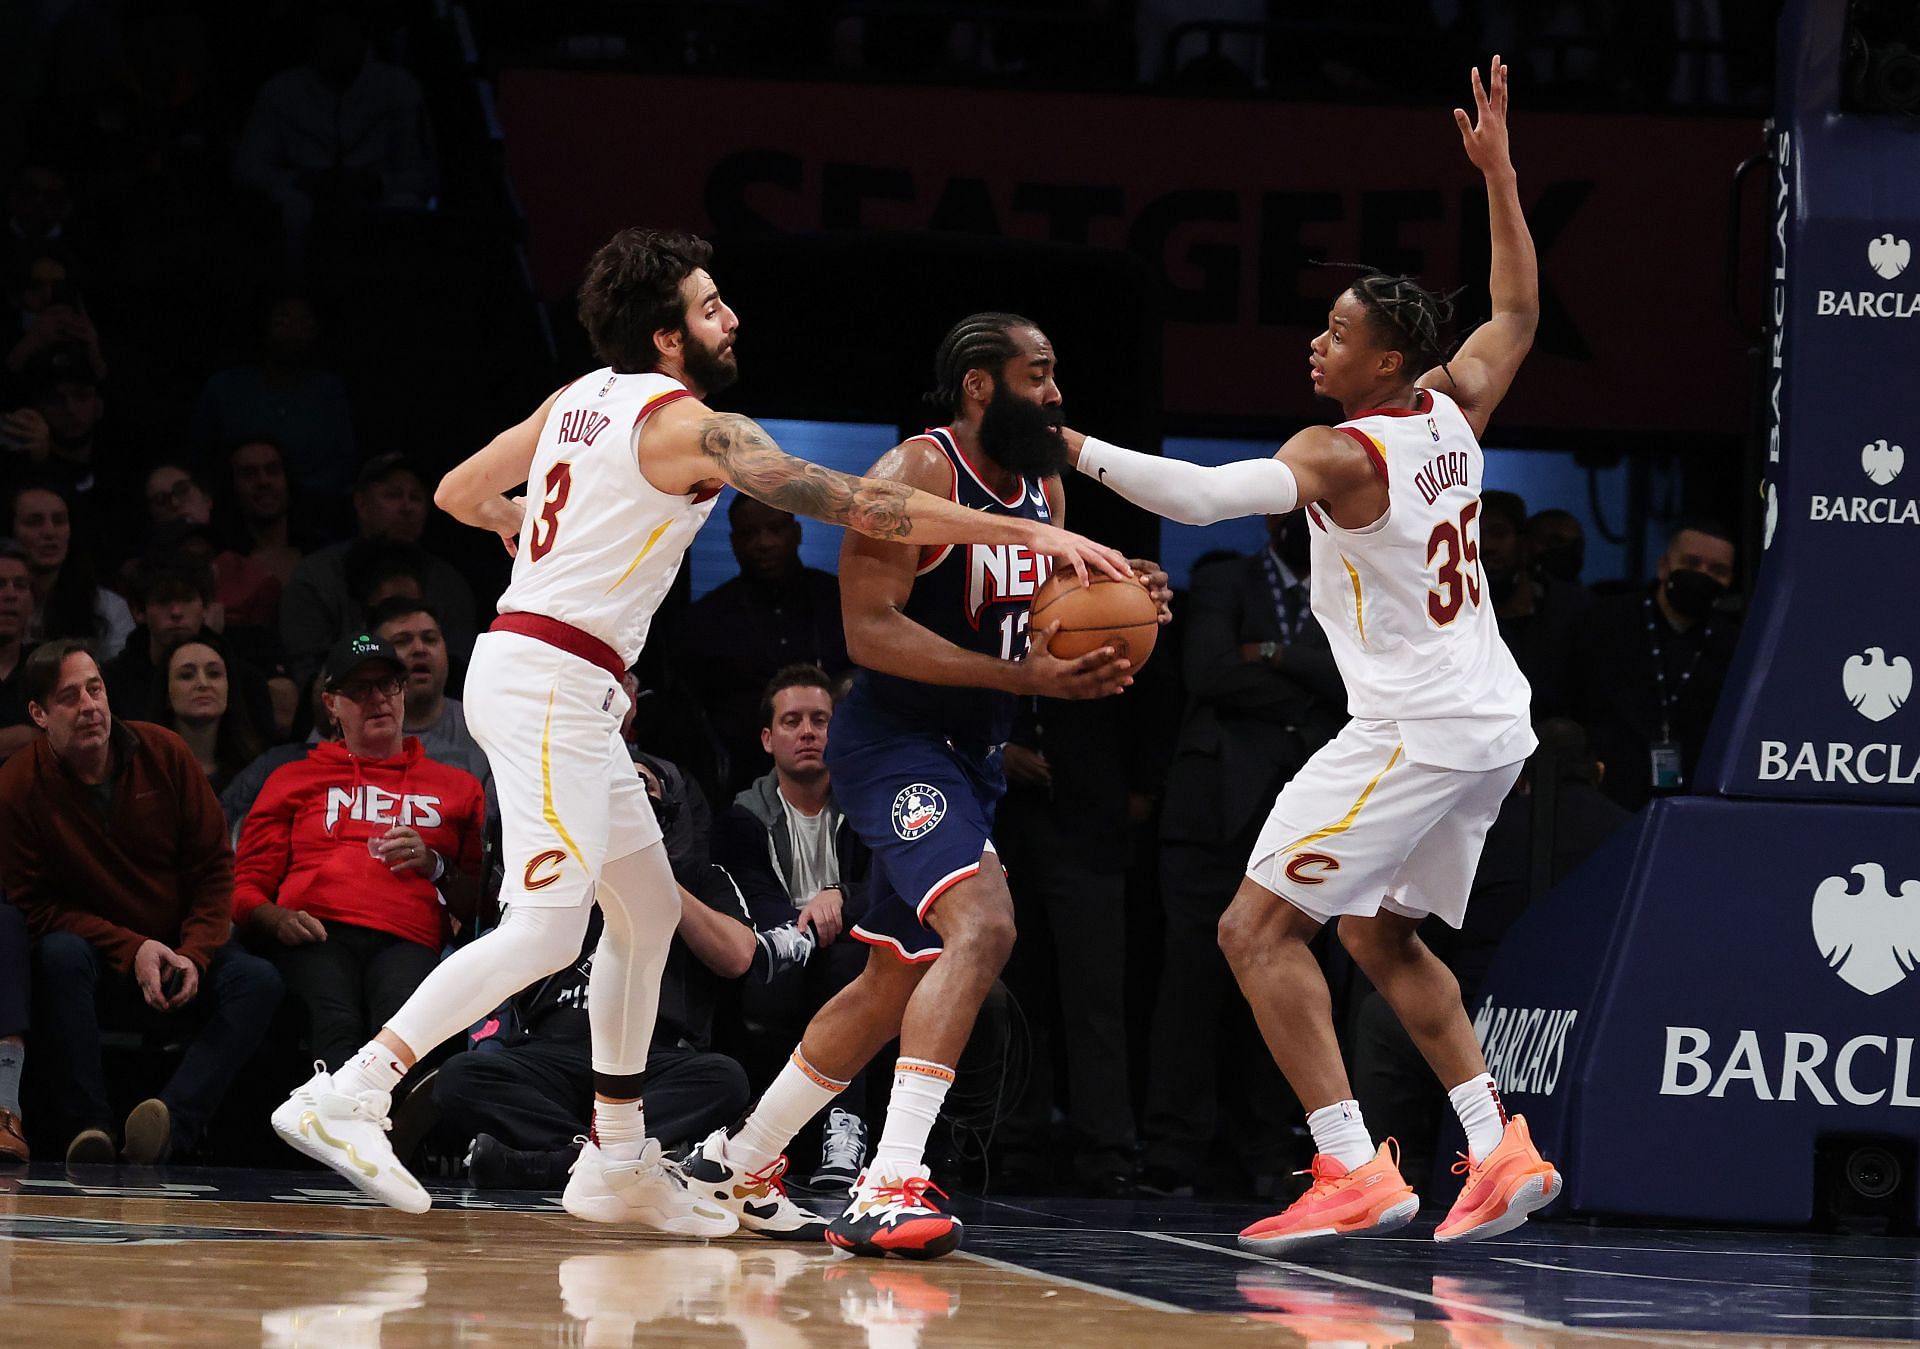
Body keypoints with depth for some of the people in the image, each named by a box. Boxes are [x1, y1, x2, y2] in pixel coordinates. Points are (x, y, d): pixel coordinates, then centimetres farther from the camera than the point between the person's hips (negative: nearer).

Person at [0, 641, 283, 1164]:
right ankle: (88, 1129, -38)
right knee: (60, 955, -36)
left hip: (182, 951, 2)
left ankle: (171, 1126, -45)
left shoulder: (163, 753, -2)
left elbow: (214, 866, 1)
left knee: (259, 981, -27)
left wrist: (195, 955, -14)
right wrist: (131, 950, -20)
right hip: (96, 963, -2)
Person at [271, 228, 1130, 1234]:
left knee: (648, 911, 16)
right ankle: (346, 1096, -21)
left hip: (553, 686, 10)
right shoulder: (688, 424, -13)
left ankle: (618, 1161, 19)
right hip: (550, 684, -10)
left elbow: (458, 493, 22)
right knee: (545, 926, -16)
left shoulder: (582, 398, 12)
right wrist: (1029, 534, -16)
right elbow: (859, 505, -17)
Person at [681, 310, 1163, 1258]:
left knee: (897, 981, 16)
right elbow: (871, 631, -24)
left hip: (970, 754, 9)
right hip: (894, 742, -9)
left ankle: (736, 1165, 33)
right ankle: (890, 1185, -34)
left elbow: (1053, 624, 22)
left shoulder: (1045, 489, 10)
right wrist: (1022, 675, -29)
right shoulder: (915, 476, -16)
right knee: (981, 924, -29)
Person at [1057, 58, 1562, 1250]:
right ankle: (1500, 1149, 16)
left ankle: (1357, 1170, -16)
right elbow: (1518, 312, 25)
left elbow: (1202, 495, -29)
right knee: (1382, 933, 23)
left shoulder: (1341, 453, -16)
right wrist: (1498, 170, 25)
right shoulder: (1452, 412, 6)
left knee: (1259, 926, -8)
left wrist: (1072, 447, -24)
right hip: (1493, 723, 9)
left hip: (1415, 732, -9)